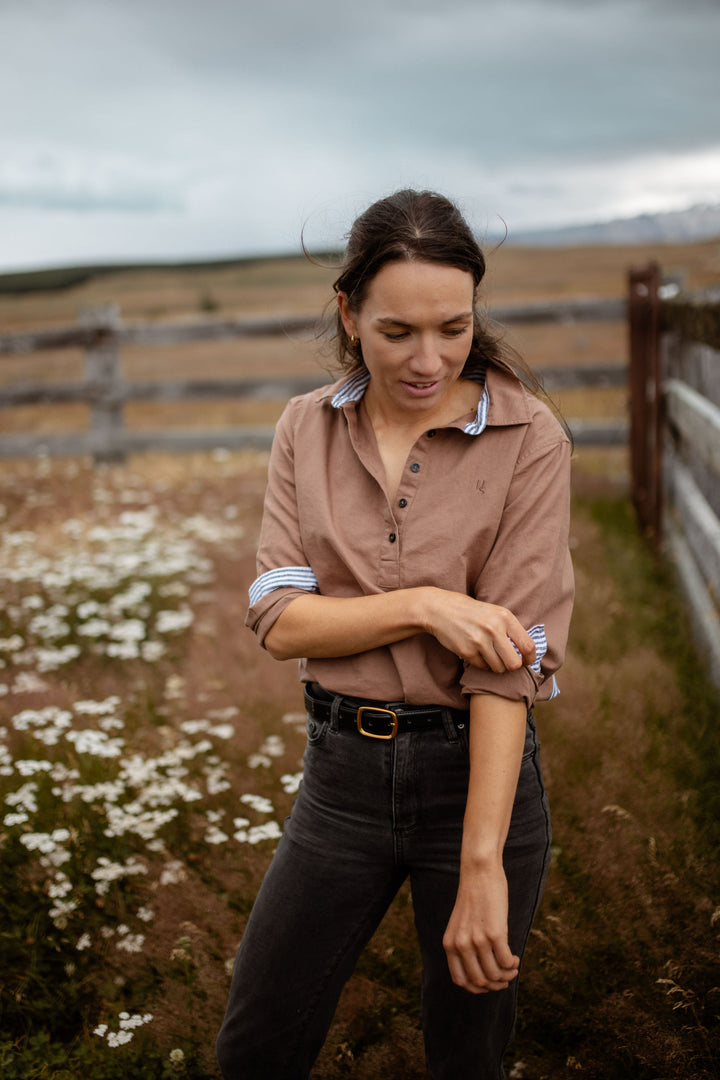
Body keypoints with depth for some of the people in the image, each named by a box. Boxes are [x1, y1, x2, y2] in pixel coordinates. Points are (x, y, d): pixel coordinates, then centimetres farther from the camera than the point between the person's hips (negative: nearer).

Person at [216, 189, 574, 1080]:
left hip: (478, 770, -2)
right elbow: (278, 620, -6)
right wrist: (422, 605, -22)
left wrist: (482, 867, -20)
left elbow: (508, 661, -17)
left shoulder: (528, 439, -11)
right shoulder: (307, 429, -1)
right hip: (342, 770, 3)